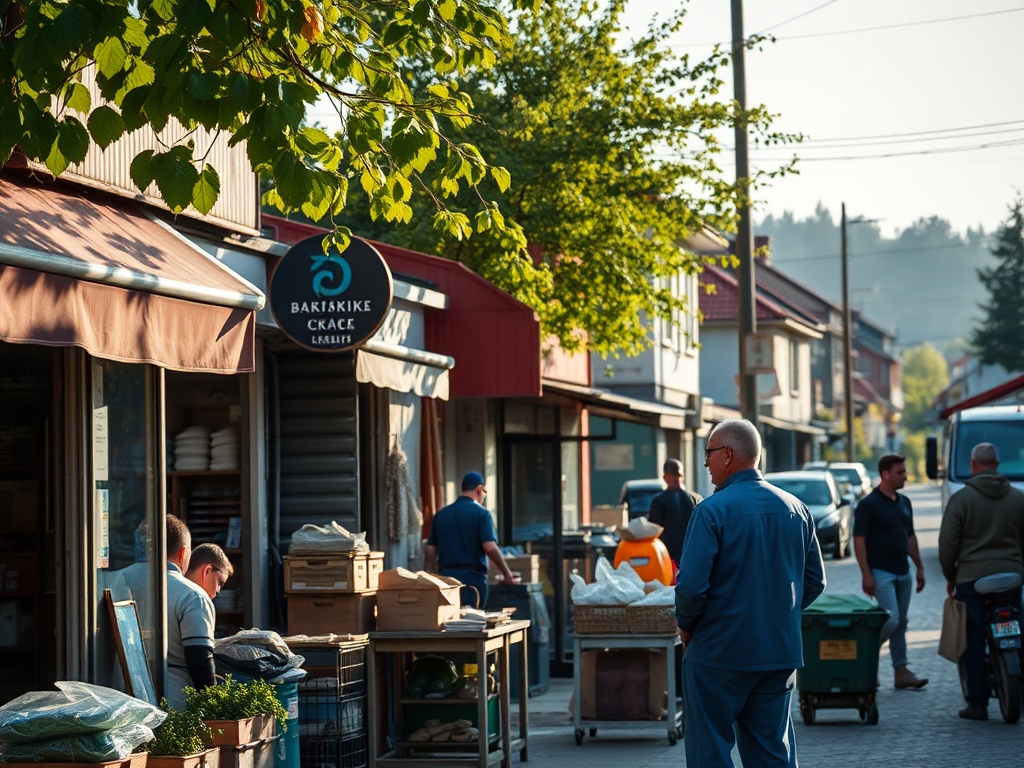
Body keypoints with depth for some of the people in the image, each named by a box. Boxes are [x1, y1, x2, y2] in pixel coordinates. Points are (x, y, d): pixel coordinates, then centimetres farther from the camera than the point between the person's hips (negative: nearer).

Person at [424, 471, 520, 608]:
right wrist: (507, 575, -4)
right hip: (473, 577, -4)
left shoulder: (441, 514, 10)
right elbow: (490, 547, -14)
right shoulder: (481, 513, -4)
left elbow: (430, 550, 9)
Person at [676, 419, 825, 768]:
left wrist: (685, 625, 0)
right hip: (781, 653, 6)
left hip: (719, 653, -6)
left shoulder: (712, 510, -14)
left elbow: (691, 585, -18)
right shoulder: (795, 509, 6)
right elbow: (815, 581, 11)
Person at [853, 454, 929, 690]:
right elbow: (859, 540, -13)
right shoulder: (868, 504, -11)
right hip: (881, 573, -7)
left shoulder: (904, 502, 12)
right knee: (892, 621, -15)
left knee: (900, 624, 8)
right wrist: (866, 575, -18)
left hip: (902, 573, 7)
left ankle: (901, 672, 11)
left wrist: (919, 567, 14)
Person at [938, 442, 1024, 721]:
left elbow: (948, 542, -6)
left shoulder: (961, 498, -5)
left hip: (972, 579, -3)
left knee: (974, 642, 0)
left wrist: (950, 576, 7)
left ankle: (977, 703, -1)